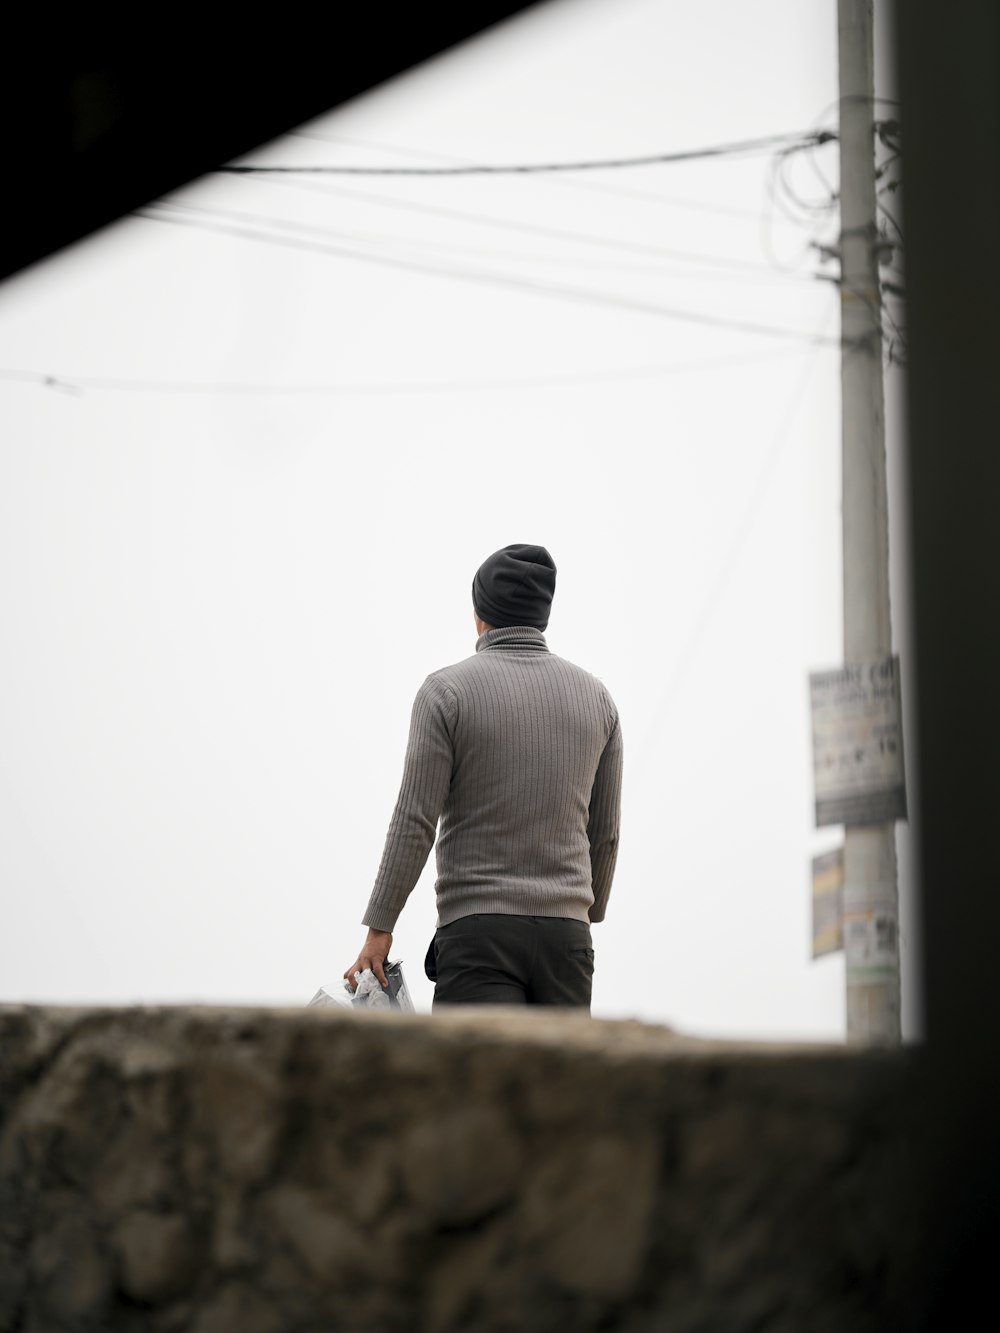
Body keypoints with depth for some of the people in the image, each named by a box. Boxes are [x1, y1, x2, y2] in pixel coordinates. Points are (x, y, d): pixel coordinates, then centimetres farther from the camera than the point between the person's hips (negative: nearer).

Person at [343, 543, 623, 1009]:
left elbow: (415, 822, -10)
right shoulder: (595, 697, 8)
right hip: (563, 934, 4)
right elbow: (604, 833, 12)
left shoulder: (447, 691, -5)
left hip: (478, 931, -4)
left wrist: (379, 928, -4)